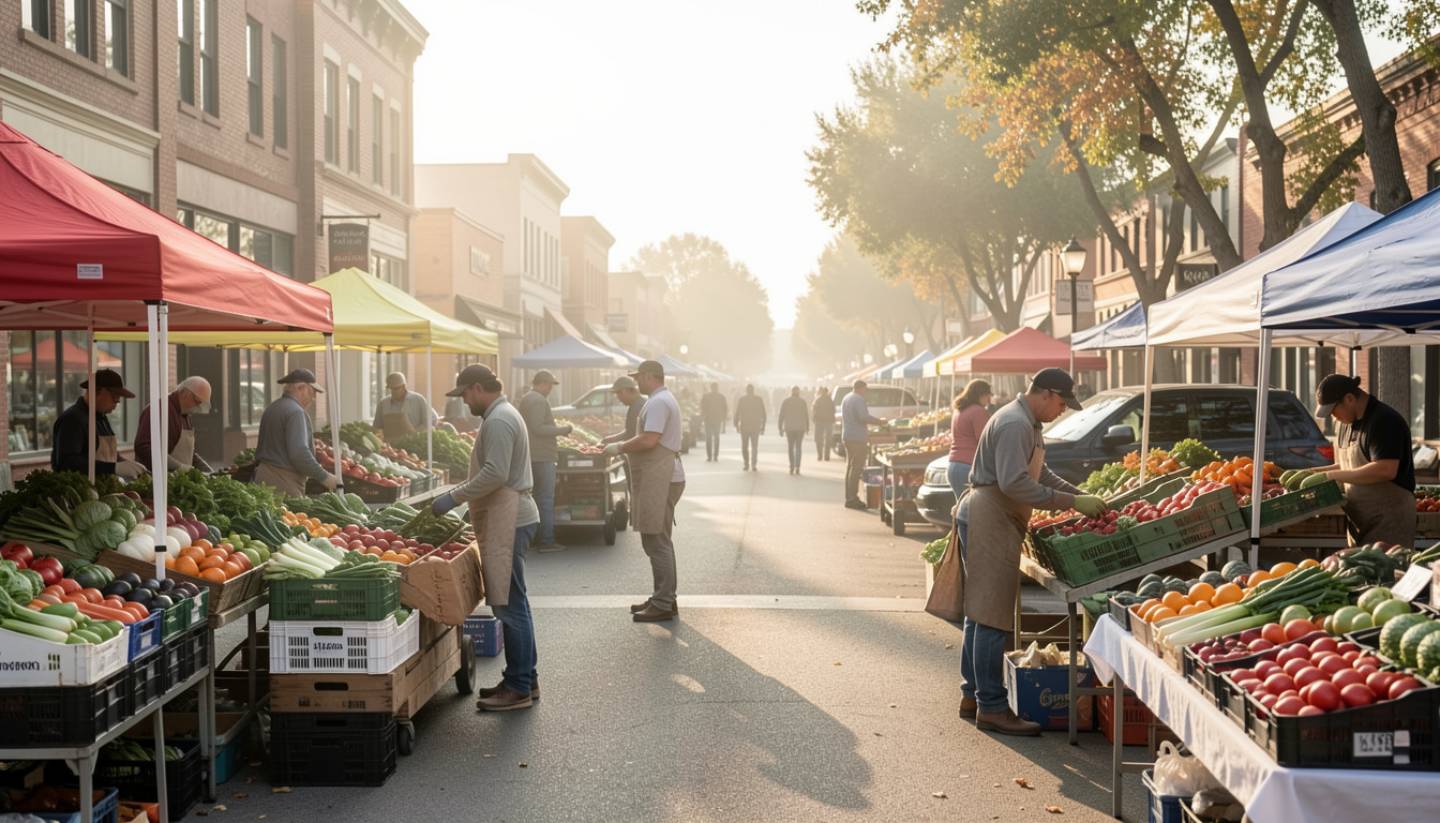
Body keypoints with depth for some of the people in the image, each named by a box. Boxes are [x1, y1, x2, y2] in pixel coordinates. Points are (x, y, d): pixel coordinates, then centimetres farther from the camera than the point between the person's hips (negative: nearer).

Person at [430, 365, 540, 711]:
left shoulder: (498, 420, -15)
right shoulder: (505, 414, 19)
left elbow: (495, 474, -24)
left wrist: (454, 497, -18)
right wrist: (459, 492, 19)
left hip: (507, 522, -11)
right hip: (512, 517, 11)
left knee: (509, 604, -7)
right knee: (513, 603, 15)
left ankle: (518, 688, -2)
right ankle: (524, 679, 22)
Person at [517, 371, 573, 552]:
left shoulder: (526, 398, 17)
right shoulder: (538, 400, -15)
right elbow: (538, 428, -22)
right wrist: (564, 429, -16)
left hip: (531, 455, 10)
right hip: (542, 456, -10)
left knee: (538, 497, 16)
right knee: (546, 499, -7)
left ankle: (538, 538, 20)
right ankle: (546, 541, -7)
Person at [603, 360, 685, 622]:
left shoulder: (658, 402, -15)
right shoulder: (663, 399, 19)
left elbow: (649, 440, -24)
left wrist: (619, 448, -11)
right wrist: (621, 445, 16)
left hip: (659, 480, -11)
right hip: (661, 477, 11)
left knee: (657, 543, -8)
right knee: (659, 542, 17)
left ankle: (663, 605, -6)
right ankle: (664, 598, 25)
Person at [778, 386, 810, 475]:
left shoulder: (786, 401, 0)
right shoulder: (802, 401, -1)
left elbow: (781, 415, -2)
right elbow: (806, 415, 0)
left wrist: (780, 428, 3)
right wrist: (807, 427, 9)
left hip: (789, 428, 0)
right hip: (800, 427, 0)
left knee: (791, 448, 9)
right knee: (798, 447, 4)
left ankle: (792, 467, 3)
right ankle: (797, 466, -9)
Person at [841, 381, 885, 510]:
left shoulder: (846, 398, 17)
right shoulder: (858, 399, -13)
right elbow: (864, 417, -24)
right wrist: (879, 422, -14)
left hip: (847, 437, 10)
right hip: (858, 438, -10)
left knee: (850, 466, 14)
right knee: (856, 468, -7)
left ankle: (849, 498, 16)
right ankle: (852, 499, -8)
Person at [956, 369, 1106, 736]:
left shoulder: (1028, 424, 17)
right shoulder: (1015, 424, -18)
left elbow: (1039, 473, 23)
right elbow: (1015, 483, -26)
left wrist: (1082, 496, 10)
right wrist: (1072, 502, -23)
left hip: (990, 522, 11)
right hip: (990, 522, -11)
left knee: (981, 612, 15)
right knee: (992, 616, -8)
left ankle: (973, 694, 24)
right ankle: (991, 708, -4)